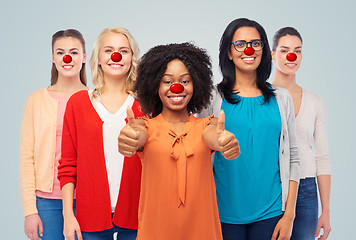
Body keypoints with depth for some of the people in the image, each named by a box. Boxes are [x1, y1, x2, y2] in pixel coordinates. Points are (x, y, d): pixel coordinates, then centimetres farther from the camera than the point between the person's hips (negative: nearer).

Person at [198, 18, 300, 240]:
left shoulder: (281, 98, 4)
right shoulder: (213, 98, -1)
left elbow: (292, 158, 6)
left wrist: (289, 215, 0)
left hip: (270, 212, 2)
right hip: (225, 212, -1)